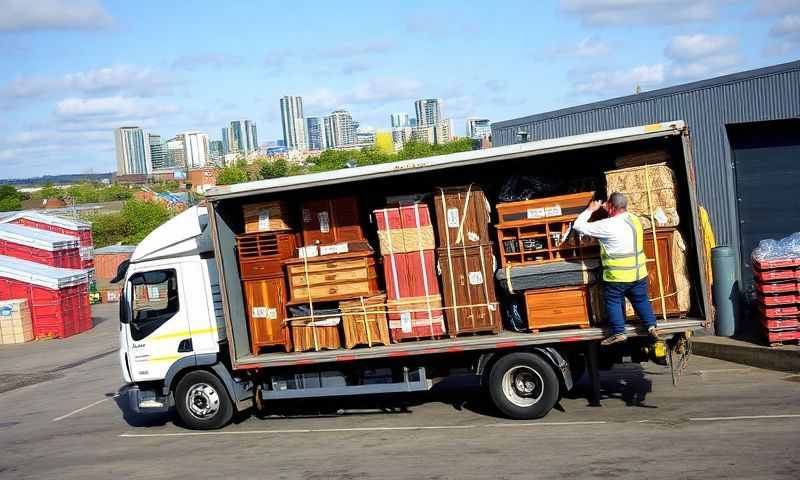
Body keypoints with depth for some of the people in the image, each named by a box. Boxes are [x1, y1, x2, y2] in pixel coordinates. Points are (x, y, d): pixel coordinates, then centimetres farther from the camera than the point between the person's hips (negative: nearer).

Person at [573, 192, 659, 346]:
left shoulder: (608, 225, -21)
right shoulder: (634, 219, 2)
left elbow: (578, 226, -16)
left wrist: (591, 209, -3)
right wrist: (609, 211, 13)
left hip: (617, 276, -6)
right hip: (639, 273, 6)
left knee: (613, 301, 10)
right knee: (641, 300, 21)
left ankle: (618, 332, 10)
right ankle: (651, 325, 16)